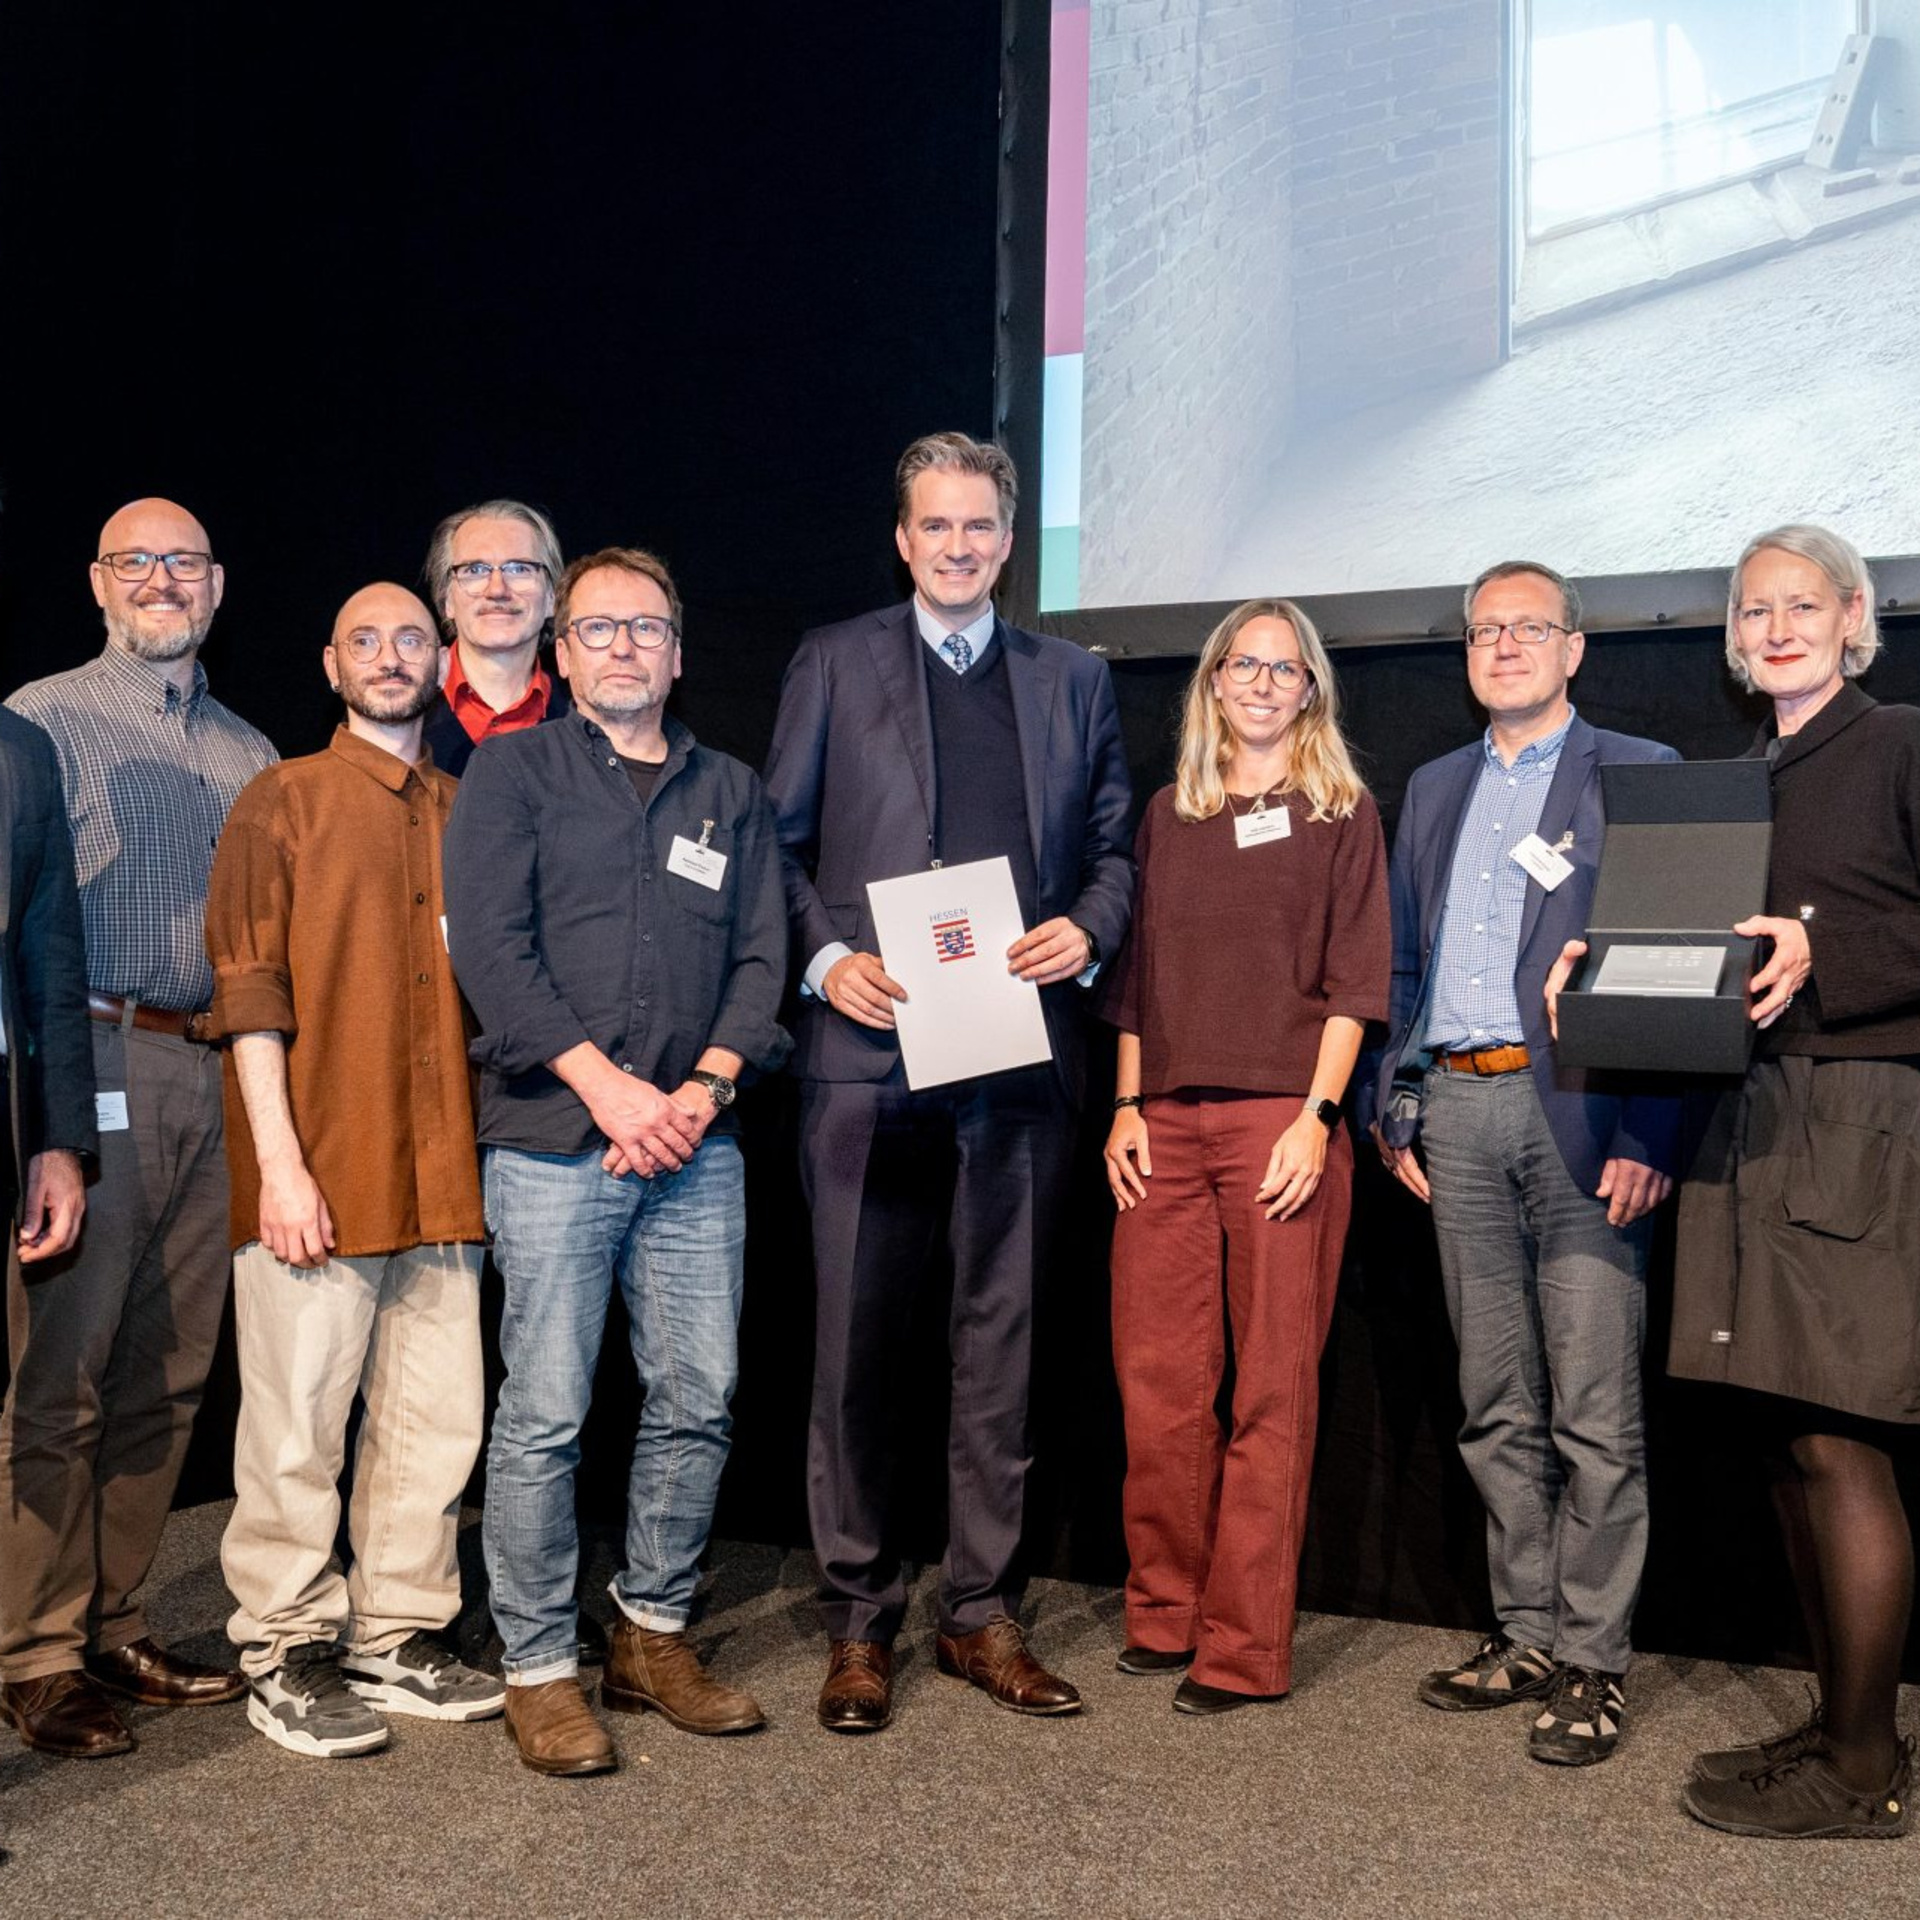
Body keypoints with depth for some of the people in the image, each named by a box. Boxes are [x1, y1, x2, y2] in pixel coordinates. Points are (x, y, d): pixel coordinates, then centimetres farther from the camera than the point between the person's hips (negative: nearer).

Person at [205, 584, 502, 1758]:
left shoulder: (467, 814, 16)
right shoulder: (282, 802, 3)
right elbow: (250, 990, -4)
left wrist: (485, 1147, 8)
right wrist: (280, 1163, -13)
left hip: (443, 1174, 5)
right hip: (317, 1174, -4)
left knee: (436, 1420, 8)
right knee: (299, 1427, 1)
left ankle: (398, 1639, 21)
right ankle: (287, 1655, 15)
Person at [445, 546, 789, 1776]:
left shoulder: (731, 793, 17)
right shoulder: (514, 774, 6)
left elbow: (762, 958, 10)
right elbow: (491, 950, -5)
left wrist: (706, 1086, -7)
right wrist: (608, 1086, -13)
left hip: (695, 1148, 4)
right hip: (553, 1142, -3)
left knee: (700, 1400, 6)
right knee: (545, 1414, -2)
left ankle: (656, 1634, 22)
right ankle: (540, 1667, 11)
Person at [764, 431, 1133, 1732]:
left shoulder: (1074, 679, 15)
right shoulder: (834, 664, 8)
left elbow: (1114, 843, 15)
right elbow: (779, 841, 6)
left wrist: (1090, 927, -5)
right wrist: (824, 959, -9)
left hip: (1021, 1053, 2)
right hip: (870, 1052, -2)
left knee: (1002, 1340, 8)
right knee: (856, 1345, 3)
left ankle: (984, 1614, 20)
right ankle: (859, 1622, 16)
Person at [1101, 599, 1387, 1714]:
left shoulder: (1341, 814, 6)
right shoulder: (1168, 818, 17)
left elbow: (1355, 981, -1)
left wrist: (1317, 1115, -10)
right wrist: (1127, 1105, 8)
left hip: (1281, 1120, -4)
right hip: (1167, 1122, 4)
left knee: (1273, 1389, -2)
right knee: (1157, 1380, 4)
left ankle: (1245, 1647, 6)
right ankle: (1164, 1611, 19)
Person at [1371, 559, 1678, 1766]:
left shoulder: (1640, 775, 3)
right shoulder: (1435, 789, 19)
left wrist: (1652, 1134, -12)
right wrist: (1396, 1104, 11)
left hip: (1581, 1112, -5)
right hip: (1459, 1111, 5)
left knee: (1595, 1412, -2)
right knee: (1497, 1407, 11)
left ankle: (1595, 1658, 9)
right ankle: (1528, 1633, 22)